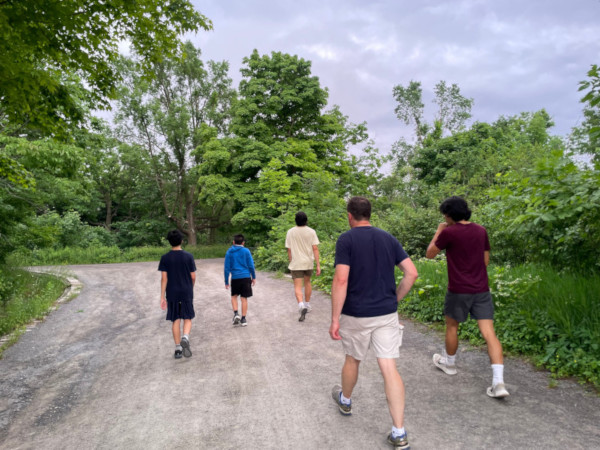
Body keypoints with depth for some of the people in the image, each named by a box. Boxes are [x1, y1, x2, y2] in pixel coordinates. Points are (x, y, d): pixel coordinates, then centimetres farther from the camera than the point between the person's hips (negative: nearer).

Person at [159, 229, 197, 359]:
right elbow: (193, 277, -1)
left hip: (172, 294, 1)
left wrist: (162, 297, -2)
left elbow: (164, 278, -6)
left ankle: (178, 348, 11)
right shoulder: (188, 256, -4)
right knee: (187, 318, 10)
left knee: (176, 320, 9)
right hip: (187, 293, -1)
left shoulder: (165, 258, -4)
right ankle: (185, 338, -17)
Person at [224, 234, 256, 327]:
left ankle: (236, 313, 1)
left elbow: (227, 268, 3)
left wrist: (226, 282, 8)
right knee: (244, 298, 5)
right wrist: (254, 277, 11)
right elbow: (251, 265, -1)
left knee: (234, 296, 19)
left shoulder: (229, 252, 3)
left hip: (235, 278, 1)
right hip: (246, 277, -1)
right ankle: (243, 319, 9)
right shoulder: (246, 251, -1)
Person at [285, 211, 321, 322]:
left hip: (296, 263, -2)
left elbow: (289, 250, 0)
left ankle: (301, 305, -24)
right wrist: (318, 265, -5)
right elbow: (315, 249, -8)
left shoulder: (290, 232, -3)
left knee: (297, 286, -2)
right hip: (308, 262, 2)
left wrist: (290, 262, 14)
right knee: (307, 282, 21)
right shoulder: (311, 232, -4)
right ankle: (307, 305, 32)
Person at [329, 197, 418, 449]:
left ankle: (345, 401, 45)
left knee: (352, 360, 19)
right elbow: (412, 273, 2)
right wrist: (395, 299, 12)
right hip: (387, 314, 3)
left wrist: (335, 319, -15)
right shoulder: (388, 238, 5)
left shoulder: (346, 240, -10)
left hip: (356, 315, -3)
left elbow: (341, 280, -19)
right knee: (389, 368, 3)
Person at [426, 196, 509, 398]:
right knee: (489, 333, 0)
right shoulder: (481, 231, 5)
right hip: (481, 289, 4)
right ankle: (498, 381, -6)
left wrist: (438, 232, 9)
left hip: (459, 290, -4)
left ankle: (449, 362, 38)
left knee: (451, 326, 19)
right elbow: (486, 260, 14)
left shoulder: (449, 232, -12)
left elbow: (430, 254, 0)